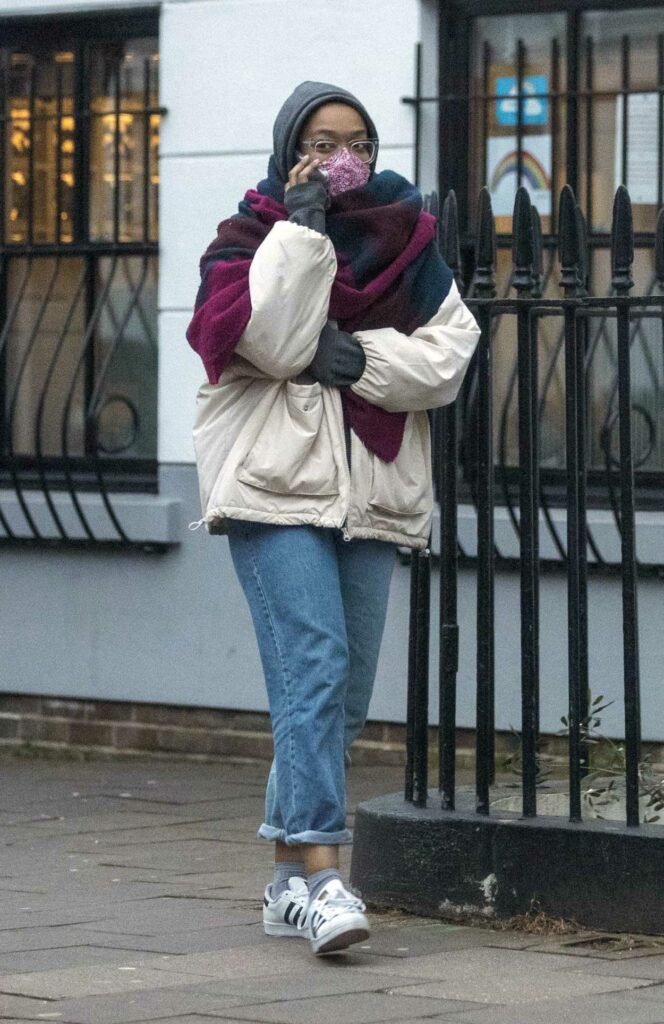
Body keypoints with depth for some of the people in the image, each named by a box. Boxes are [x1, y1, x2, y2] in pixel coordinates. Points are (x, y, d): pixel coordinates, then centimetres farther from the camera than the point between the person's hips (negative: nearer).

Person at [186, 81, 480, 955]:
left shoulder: (408, 245, 13)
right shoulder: (253, 236, 2)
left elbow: (449, 355, 1)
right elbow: (268, 340, -16)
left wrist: (358, 356, -13)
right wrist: (302, 226, -13)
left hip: (374, 489, 5)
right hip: (277, 484, -5)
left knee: (347, 691, 7)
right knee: (313, 665, -18)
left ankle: (288, 876, 17)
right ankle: (320, 874, -24)